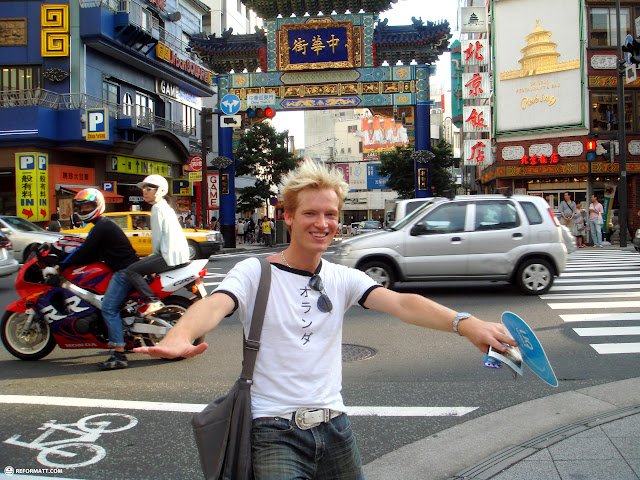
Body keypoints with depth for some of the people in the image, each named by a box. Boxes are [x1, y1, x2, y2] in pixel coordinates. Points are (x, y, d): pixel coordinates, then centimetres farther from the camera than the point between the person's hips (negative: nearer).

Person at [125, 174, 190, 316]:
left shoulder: (157, 208, -8)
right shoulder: (166, 207, 21)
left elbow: (157, 235, -10)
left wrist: (155, 254, 4)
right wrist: (155, 255, 23)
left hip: (170, 256, -10)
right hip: (181, 254, 10)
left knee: (131, 270, -12)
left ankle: (152, 301, -21)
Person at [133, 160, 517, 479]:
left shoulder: (343, 279, 3)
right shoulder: (255, 273, -6)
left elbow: (402, 303, -11)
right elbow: (215, 305, -24)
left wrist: (464, 323, -29)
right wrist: (181, 335, -48)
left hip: (334, 427, 4)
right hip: (276, 432, -4)